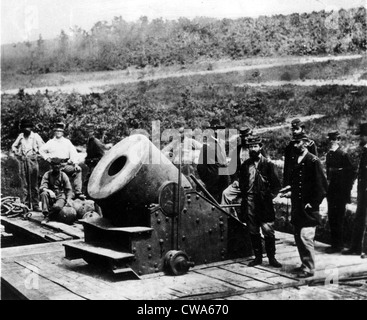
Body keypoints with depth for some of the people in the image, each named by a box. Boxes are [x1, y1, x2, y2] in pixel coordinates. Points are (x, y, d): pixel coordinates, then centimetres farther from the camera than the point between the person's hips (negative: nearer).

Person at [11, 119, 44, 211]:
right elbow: (14, 146, 24)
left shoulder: (35, 136, 4)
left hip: (32, 161, -3)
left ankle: (35, 205, 1)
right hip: (22, 161, 3)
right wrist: (16, 151, 6)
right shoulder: (20, 136, 13)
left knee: (34, 184, -2)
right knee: (24, 184, 4)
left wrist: (36, 152, -13)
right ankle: (26, 204, 9)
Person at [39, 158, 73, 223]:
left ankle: (48, 217, -7)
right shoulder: (47, 175, 1)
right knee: (43, 194, -31)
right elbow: (42, 188, -9)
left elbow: (69, 190, 1)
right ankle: (46, 214, -25)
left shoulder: (63, 175, 1)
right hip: (50, 197, 2)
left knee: (58, 206, -35)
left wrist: (68, 199, -18)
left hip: (60, 196, -2)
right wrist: (49, 191, -32)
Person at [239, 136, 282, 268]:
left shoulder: (268, 164, -1)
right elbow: (242, 184, 18)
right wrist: (245, 195, 6)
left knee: (268, 231, -3)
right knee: (253, 231, 8)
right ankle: (258, 257, 19)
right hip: (249, 201, 4)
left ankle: (272, 258, 8)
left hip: (264, 202, -3)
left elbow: (276, 185, 1)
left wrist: (270, 196, -5)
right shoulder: (245, 165, 9)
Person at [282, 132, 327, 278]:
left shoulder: (314, 161, -9)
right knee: (298, 238, 13)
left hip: (308, 208, -8)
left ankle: (309, 268, 2)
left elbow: (322, 185, -11)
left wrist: (313, 203, -13)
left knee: (305, 237, -9)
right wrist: (291, 193, 9)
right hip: (297, 208, 8)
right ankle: (305, 264, 26)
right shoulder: (295, 161, 13)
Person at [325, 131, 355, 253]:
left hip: (340, 192, -7)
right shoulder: (329, 155, 10)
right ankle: (334, 243, 21)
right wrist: (328, 184, 12)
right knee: (331, 218, 11)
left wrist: (347, 190, -9)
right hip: (331, 191, 7)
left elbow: (351, 173, -8)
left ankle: (337, 245, 4)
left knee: (338, 219, -4)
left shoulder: (343, 155, -10)